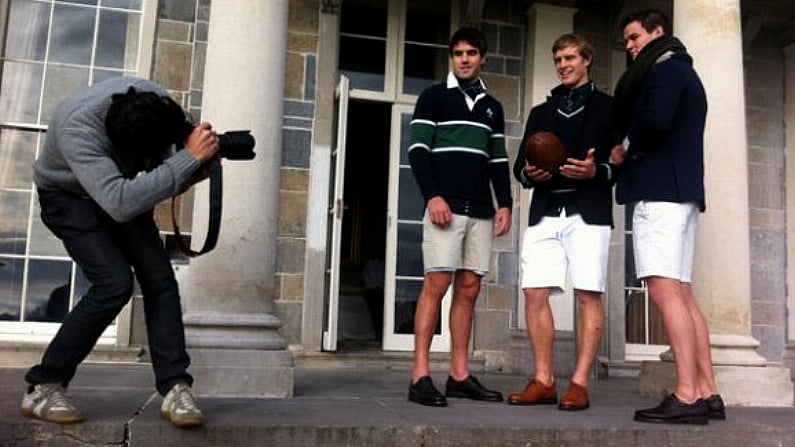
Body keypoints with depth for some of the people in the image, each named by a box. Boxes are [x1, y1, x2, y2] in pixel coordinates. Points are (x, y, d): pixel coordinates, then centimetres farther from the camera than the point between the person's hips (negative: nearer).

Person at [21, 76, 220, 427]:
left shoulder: (157, 103, -24)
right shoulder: (77, 129, -40)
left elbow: (158, 173, -7)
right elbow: (119, 204, -51)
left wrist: (187, 177, -29)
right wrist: (191, 157, -51)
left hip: (119, 189, 5)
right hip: (68, 197, -5)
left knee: (159, 278, -13)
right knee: (115, 283, -23)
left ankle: (176, 389, -12)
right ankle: (42, 388, -7)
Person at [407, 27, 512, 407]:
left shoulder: (492, 107, 20)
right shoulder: (433, 97, 6)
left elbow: (498, 161, 18)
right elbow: (418, 150, -4)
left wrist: (504, 204, 6)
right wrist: (432, 196, -16)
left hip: (481, 210, 5)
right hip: (444, 205, -5)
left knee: (468, 289, 3)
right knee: (437, 283, -12)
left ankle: (459, 375, 7)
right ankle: (420, 375, -10)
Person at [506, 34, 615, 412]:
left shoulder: (608, 107, 10)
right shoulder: (541, 112, 23)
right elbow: (520, 166, 19)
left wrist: (596, 171, -18)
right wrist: (529, 173, -4)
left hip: (588, 212, -4)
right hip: (544, 212, 4)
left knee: (588, 295, -6)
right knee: (534, 293, -3)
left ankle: (579, 383, -2)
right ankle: (543, 380, 6)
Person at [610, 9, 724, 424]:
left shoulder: (664, 69, -3)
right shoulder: (681, 72, 28)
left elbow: (654, 121, -20)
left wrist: (624, 149, -3)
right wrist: (630, 151, 8)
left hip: (660, 190, -10)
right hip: (677, 189, 10)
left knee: (664, 290, -14)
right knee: (681, 293, 6)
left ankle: (686, 396, -16)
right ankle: (706, 393, 6)